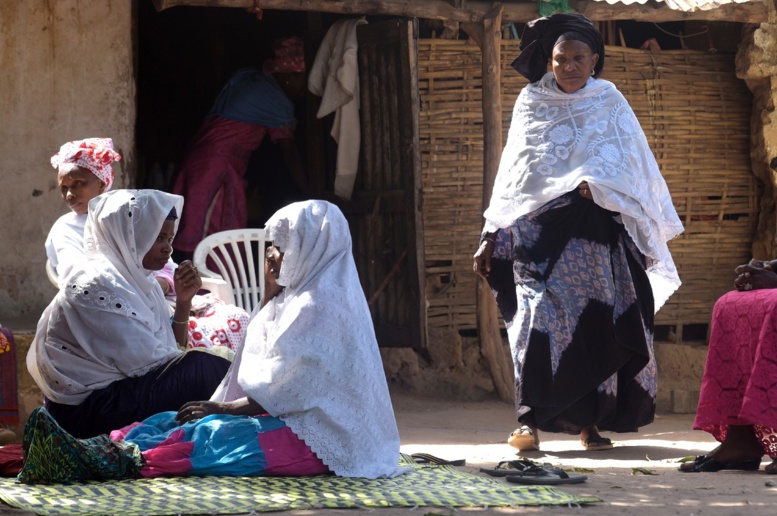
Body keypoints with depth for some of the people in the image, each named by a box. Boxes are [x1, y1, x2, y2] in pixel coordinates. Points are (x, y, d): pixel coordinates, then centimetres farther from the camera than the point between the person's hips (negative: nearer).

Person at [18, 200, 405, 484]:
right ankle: (87, 450, -31)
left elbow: (285, 387, -19)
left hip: (315, 438, -10)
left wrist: (225, 408, -15)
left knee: (209, 438, -29)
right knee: (181, 422, -9)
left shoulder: (319, 306, -13)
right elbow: (260, 348, 26)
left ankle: (87, 463, -48)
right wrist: (271, 290, 15)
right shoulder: (303, 294, 19)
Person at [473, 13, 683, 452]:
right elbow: (511, 174, 11)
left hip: (595, 229, 1)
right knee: (540, 316, -14)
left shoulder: (609, 103, 8)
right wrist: (491, 235, 7)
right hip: (540, 229, -1)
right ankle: (531, 420, -16)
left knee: (595, 321, -1)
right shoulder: (532, 102, 9)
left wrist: (593, 183, -27)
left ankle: (589, 420, 8)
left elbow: (623, 155, -6)